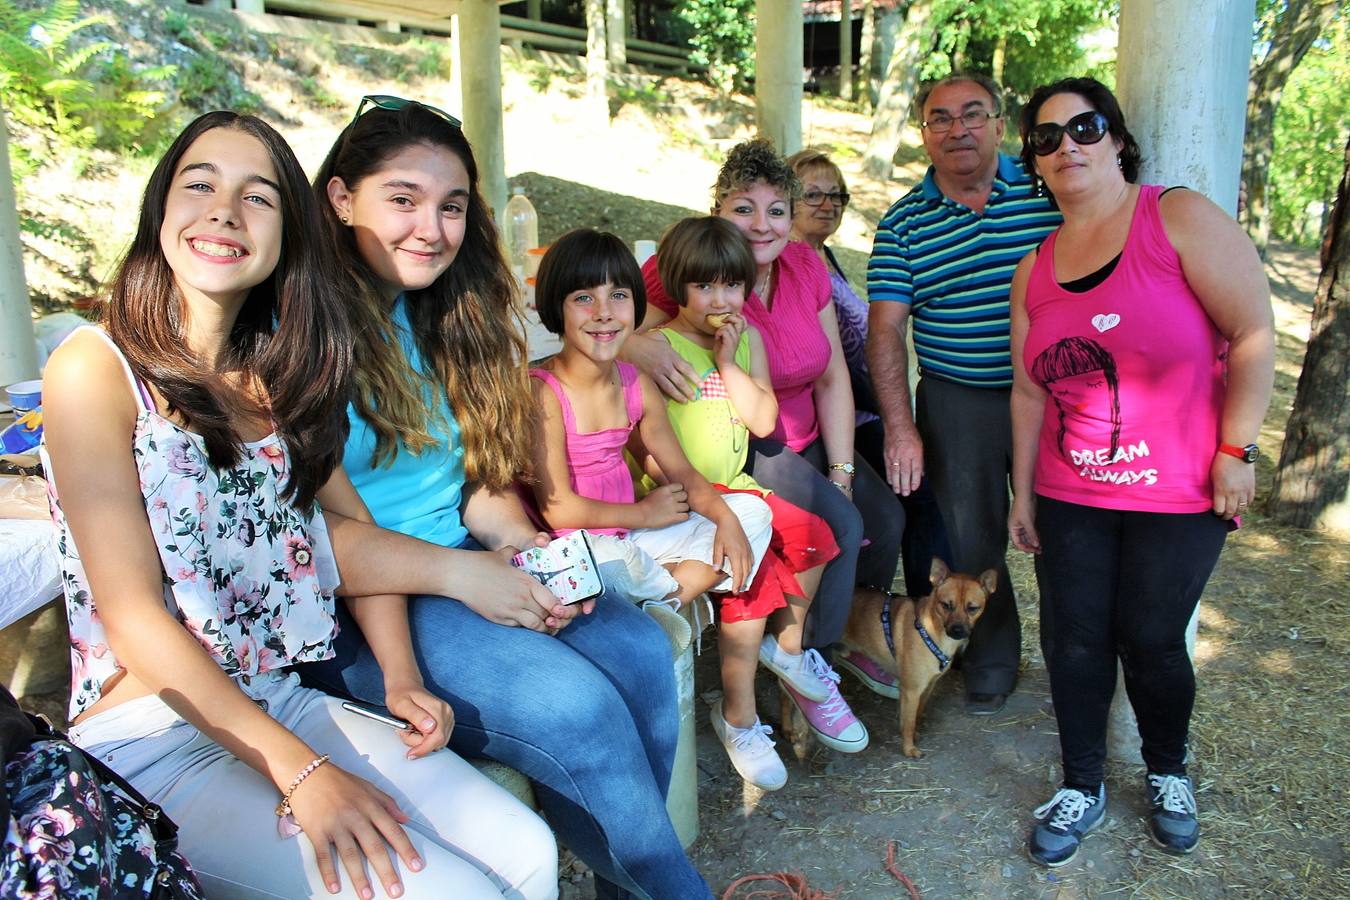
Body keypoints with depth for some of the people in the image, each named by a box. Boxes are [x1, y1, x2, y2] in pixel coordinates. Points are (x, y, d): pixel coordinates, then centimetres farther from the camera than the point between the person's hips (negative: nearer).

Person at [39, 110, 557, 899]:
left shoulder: (276, 375, 9)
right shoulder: (99, 369, -10)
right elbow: (133, 618, -15)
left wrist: (404, 680, -7)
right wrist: (301, 772, -20)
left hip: (284, 706, 5)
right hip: (154, 743, -5)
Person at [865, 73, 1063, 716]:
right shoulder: (902, 224, 1)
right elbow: (885, 331, -3)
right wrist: (901, 429, -10)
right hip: (956, 404, 1)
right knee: (971, 541, 10)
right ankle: (991, 662, 33)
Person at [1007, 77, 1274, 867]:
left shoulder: (1181, 219, -9)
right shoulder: (1035, 270, 5)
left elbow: (1254, 336, -10)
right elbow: (1031, 392, 8)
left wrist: (1236, 451, -14)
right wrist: (1023, 493, 9)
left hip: (1180, 495, -3)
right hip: (1070, 496, 4)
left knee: (1150, 640, 6)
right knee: (1074, 640, 7)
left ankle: (1169, 773, 35)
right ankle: (1082, 789, 27)